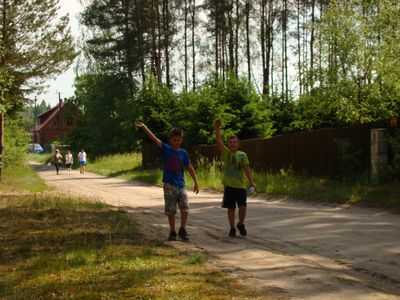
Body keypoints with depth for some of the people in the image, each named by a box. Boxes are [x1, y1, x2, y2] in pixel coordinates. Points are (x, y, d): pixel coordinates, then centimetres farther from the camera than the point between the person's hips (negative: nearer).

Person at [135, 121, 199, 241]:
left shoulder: (183, 153, 5)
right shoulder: (165, 149, -1)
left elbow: (190, 168, 7)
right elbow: (154, 138, -12)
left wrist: (196, 183, 4)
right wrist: (144, 127, -23)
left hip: (181, 185, 2)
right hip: (169, 185, -2)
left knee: (185, 209, -4)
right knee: (171, 210, 3)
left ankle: (182, 230, 15)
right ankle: (172, 232, 16)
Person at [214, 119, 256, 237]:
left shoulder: (242, 155, 4)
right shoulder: (226, 153, 1)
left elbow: (247, 169, 2)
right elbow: (219, 141, -10)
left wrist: (252, 182, -7)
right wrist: (217, 129, -22)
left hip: (241, 185, 1)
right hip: (229, 185, 0)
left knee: (243, 206, -5)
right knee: (231, 208, 4)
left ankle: (241, 224, 20)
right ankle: (232, 228, 18)